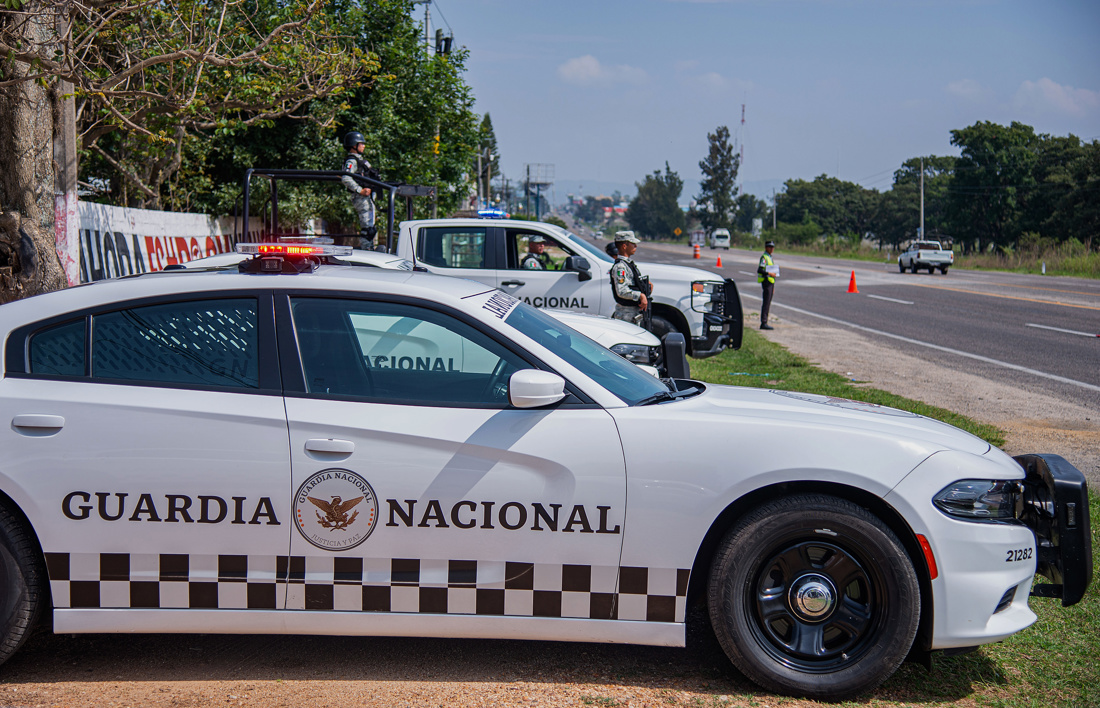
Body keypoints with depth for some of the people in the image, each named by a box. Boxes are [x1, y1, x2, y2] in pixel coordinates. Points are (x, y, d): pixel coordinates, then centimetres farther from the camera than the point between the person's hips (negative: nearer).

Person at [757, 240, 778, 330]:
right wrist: (769, 273, -27)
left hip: (771, 282, 10)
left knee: (768, 303, 9)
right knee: (766, 303, -11)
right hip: (766, 282, -10)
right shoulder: (764, 257, -10)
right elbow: (759, 270, -21)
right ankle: (763, 323, -12)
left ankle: (764, 323, 12)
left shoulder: (770, 257, 20)